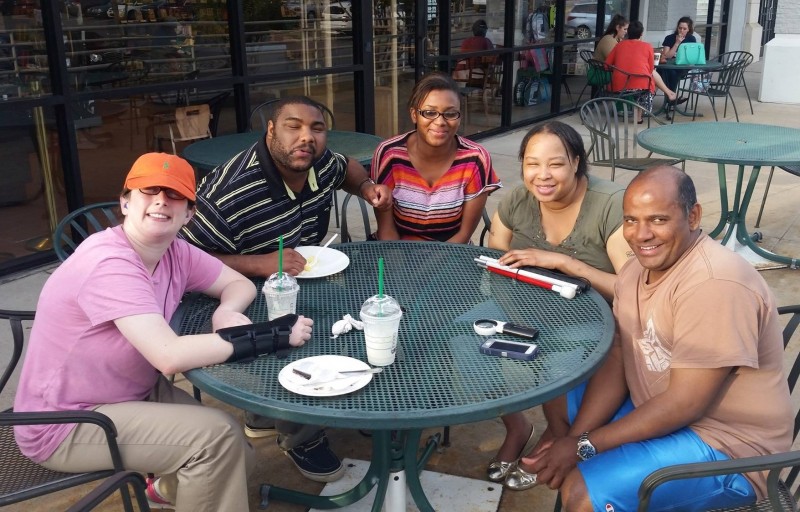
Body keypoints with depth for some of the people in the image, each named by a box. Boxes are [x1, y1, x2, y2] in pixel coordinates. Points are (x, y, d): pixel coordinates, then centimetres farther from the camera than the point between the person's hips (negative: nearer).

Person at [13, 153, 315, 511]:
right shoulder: (109, 264, -29)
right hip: (65, 424, -8)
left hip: (136, 393, 8)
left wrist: (226, 313, -20)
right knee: (216, 436, -21)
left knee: (237, 456, 1)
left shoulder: (175, 253, -5)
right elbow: (170, 356, -37)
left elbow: (240, 284, 5)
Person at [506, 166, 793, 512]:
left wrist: (583, 445, -22)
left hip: (725, 446, -9)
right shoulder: (639, 266, 0)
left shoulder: (715, 285, -27)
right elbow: (615, 362, 1)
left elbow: (685, 404, -27)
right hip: (659, 412, 9)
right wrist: (572, 438, -12)